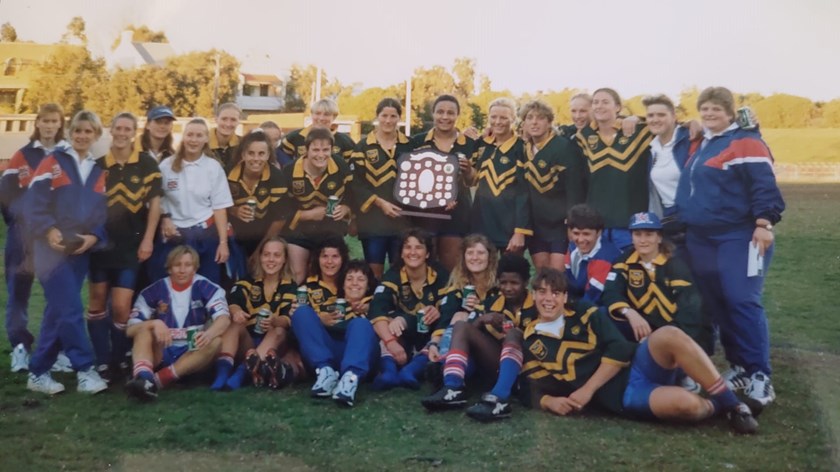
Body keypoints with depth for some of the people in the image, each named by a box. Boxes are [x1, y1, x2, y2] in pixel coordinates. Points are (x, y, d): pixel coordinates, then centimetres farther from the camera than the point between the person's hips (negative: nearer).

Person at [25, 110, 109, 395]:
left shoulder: (100, 172, 14)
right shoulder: (53, 162, 3)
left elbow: (103, 213, 10)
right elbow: (34, 201, -6)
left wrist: (94, 237, -8)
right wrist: (49, 230, -19)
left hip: (81, 251, 5)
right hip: (52, 248, -4)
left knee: (58, 311, 7)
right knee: (70, 309, -13)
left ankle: (38, 372, 16)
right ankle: (85, 369, -5)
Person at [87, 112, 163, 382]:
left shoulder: (147, 164, -3)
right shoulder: (98, 165, 4)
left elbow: (154, 203, -1)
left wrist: (148, 239, -7)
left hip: (131, 244, -3)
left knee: (121, 307, -6)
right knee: (97, 302, 6)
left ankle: (120, 360, 14)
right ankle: (102, 362, 16)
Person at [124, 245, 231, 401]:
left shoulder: (206, 288, -2)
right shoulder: (153, 291, -1)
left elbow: (224, 318, -17)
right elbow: (130, 329, -5)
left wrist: (209, 333, -40)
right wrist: (154, 323, -26)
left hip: (192, 354, 0)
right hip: (160, 353, 1)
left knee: (215, 342, -28)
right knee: (144, 329, -24)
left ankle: (157, 380, -37)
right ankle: (143, 378, -52)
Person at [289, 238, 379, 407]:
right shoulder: (309, 286, 10)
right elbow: (301, 319, 4)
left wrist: (366, 309, -8)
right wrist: (320, 320, -17)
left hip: (358, 349, -1)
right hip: (324, 351, 1)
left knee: (361, 323, -30)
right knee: (302, 312, -18)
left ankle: (351, 376, -56)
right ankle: (325, 370, -34)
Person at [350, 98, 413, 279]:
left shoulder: (409, 145, 9)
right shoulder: (363, 146, 3)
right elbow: (357, 184, -3)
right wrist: (380, 202, -13)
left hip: (403, 218, 2)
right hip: (373, 218, -2)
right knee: (374, 270, 1)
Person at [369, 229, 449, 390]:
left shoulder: (441, 276, -8)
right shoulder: (393, 276, -10)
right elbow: (377, 311, -26)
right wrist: (391, 342, -43)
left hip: (428, 340, 0)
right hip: (402, 341, 1)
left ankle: (410, 371, -49)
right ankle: (389, 370, -47)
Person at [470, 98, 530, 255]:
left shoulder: (521, 148, -7)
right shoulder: (481, 144, 8)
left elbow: (524, 192, -12)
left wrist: (520, 231, -17)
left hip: (510, 224, -5)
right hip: (481, 221, 5)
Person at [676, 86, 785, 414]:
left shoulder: (745, 142, -7)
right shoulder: (699, 145, 18)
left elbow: (763, 184, -15)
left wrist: (764, 223, -23)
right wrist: (684, 225, 24)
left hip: (739, 236, -8)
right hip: (702, 239, 8)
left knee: (743, 302, -14)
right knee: (717, 306, 9)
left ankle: (760, 378, -9)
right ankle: (739, 368, 20)